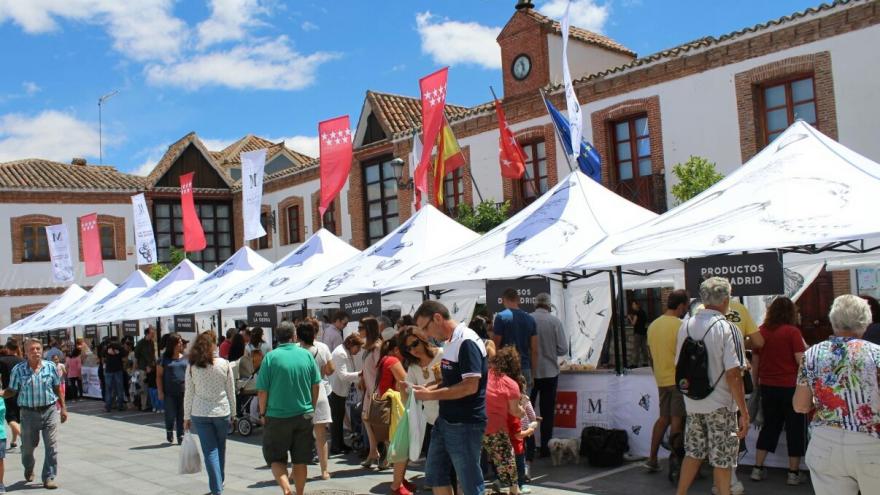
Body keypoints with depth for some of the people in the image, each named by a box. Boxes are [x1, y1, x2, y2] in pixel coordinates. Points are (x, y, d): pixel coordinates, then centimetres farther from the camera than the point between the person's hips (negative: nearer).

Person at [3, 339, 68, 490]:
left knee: (51, 447, -3)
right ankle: (28, 469, 44)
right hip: (29, 413, 0)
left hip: (50, 410, 0)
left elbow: (58, 388, 7)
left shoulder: (50, 366, -1)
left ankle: (49, 478, 6)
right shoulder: (18, 369, -5)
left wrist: (63, 408, 8)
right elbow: (12, 391, 0)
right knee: (28, 446, 14)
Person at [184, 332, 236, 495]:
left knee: (210, 451, 3)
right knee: (221, 448, 18)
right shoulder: (224, 364, -5)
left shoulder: (192, 367, -4)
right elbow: (231, 391, 1)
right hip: (222, 412, 0)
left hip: (200, 414, 0)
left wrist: (186, 417, 8)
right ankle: (220, 481, 33)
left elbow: (188, 394, -1)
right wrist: (232, 412, 11)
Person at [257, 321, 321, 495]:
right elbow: (316, 385, 5)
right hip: (304, 415, 3)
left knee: (275, 458, 7)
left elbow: (262, 391, -9)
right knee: (301, 461, 12)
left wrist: (263, 413, 4)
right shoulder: (307, 355, 0)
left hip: (277, 417, -3)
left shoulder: (271, 357, -9)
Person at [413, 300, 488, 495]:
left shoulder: (467, 342, -19)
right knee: (434, 475, 17)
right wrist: (428, 389, 2)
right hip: (444, 421, 10)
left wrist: (431, 395, -19)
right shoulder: (449, 343, 10)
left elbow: (470, 386, -25)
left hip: (465, 425, -10)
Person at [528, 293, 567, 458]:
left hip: (529, 372, 0)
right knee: (547, 413, 12)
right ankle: (545, 449, 16)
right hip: (550, 372, 0)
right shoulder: (555, 322, -9)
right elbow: (563, 349, -8)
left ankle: (528, 449, 10)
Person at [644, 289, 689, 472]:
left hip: (661, 379, 7)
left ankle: (652, 459, 13)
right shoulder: (680, 325, -14)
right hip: (679, 379, -7)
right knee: (677, 419, 0)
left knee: (664, 417, 14)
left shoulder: (653, 325, 9)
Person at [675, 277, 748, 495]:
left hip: (692, 403, 6)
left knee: (693, 453, 18)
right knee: (722, 460, 7)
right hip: (720, 404, -5)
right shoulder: (726, 329, -15)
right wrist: (744, 411, -14)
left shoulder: (686, 326, 3)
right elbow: (733, 374, -19)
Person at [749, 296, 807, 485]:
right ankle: (793, 473, 11)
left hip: (768, 386, 5)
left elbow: (755, 361, 10)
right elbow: (801, 361, -16)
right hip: (790, 386, -5)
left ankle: (758, 468, 16)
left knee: (769, 425, 16)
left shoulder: (761, 331, 2)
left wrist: (756, 381, 19)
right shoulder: (792, 332, -12)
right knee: (795, 428, 8)